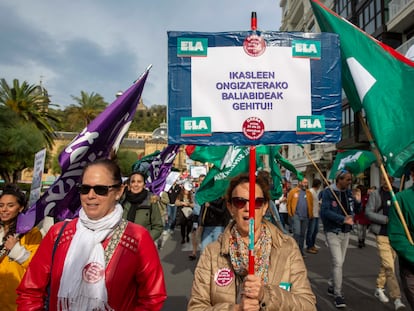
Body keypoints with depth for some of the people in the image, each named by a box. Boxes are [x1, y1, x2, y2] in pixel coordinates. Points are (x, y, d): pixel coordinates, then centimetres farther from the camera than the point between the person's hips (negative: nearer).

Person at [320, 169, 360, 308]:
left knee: (339, 262, 15)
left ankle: (331, 286, 32)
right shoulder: (328, 192, -14)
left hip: (346, 232, 7)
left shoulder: (348, 192, 7)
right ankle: (338, 295, 1)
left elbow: (353, 209, 16)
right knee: (338, 263, -9)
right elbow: (325, 211, -23)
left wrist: (358, 202, -6)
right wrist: (343, 219, -28)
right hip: (333, 232, -7)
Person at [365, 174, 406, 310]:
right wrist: (386, 219, -16)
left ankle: (379, 289, 34)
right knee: (389, 266, -9)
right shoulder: (375, 194, -3)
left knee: (386, 264, 16)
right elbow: (368, 212, -7)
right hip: (382, 234, -4)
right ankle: (397, 298, -5)